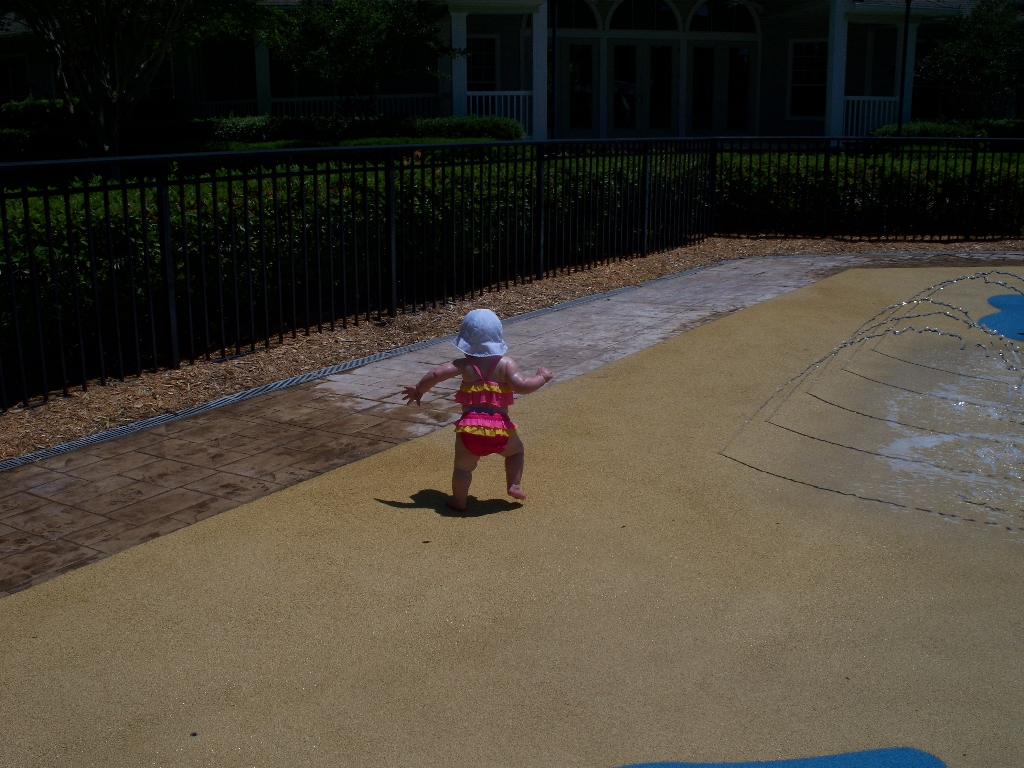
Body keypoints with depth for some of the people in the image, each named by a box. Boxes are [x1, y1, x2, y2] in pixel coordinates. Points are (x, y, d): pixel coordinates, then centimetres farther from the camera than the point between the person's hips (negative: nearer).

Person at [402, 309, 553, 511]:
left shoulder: (464, 365, -2)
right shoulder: (506, 364, -5)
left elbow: (436, 374, -8)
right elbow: (521, 386, -16)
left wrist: (419, 390, 8)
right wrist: (542, 377, 0)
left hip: (470, 427, 0)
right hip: (500, 428, 1)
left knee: (463, 466, 14)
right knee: (516, 450, 28)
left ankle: (459, 500, 19)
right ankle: (514, 485, 19)